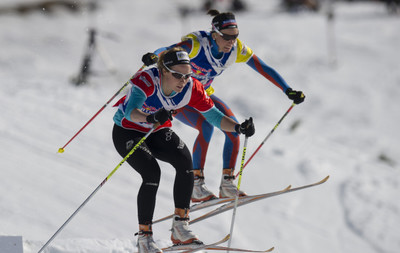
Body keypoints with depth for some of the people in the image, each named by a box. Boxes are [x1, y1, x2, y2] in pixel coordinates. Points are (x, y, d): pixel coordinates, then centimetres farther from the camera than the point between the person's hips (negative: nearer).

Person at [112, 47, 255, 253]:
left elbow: (214, 116, -15)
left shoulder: (191, 88, -19)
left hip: (158, 131, 5)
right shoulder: (147, 80, -33)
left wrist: (239, 127, -32)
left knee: (184, 160, -22)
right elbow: (130, 110, -48)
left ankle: (180, 228, -14)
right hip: (127, 131, -5)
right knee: (152, 173, -26)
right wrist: (151, 118, -68)